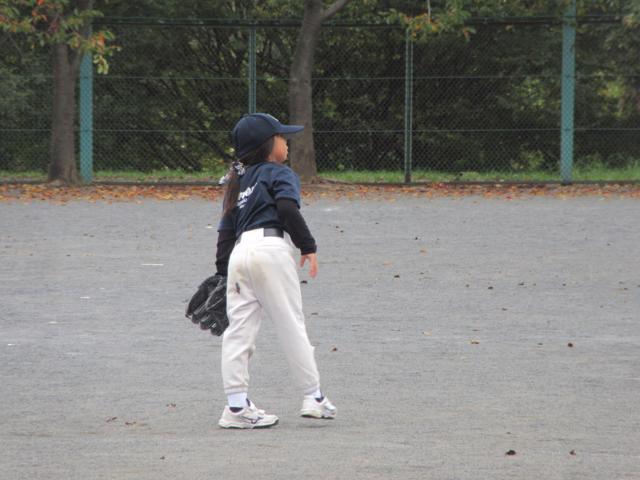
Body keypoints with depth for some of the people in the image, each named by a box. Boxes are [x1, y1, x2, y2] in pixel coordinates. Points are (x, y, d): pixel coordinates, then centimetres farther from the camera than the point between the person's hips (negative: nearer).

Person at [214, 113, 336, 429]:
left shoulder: (238, 182, 26)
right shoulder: (280, 174, 4)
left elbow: (226, 229, 23)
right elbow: (288, 208, -14)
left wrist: (223, 271, 23)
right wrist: (308, 246, -10)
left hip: (239, 252, 7)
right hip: (271, 248, -7)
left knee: (239, 329, 3)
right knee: (291, 326, 0)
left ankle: (236, 405, -1)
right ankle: (313, 397, 5)